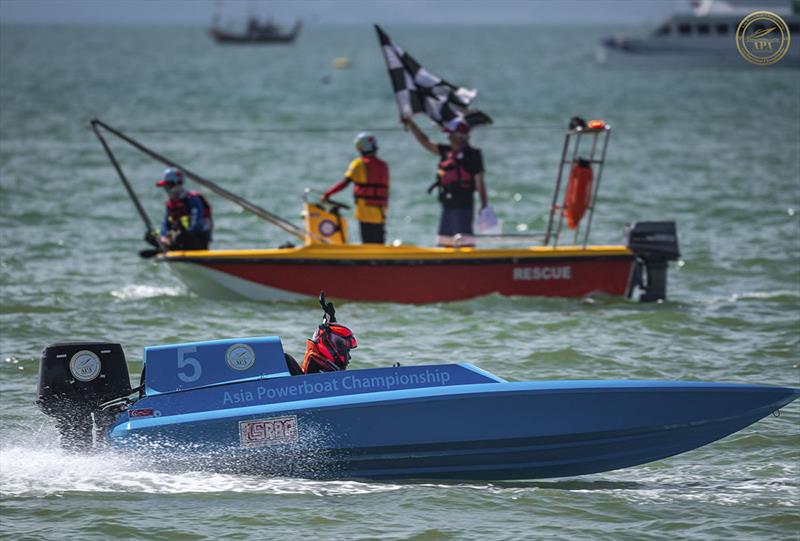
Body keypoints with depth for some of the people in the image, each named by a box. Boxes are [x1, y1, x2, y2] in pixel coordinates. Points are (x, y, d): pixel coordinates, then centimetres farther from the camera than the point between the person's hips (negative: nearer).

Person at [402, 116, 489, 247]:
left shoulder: (472, 155, -8)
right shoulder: (446, 152, 13)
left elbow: (479, 181, -10)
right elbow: (425, 142, 17)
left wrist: (484, 204, -13)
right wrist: (410, 124, 12)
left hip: (463, 205, -8)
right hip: (447, 206, 8)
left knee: (463, 241, -15)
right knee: (445, 241, 10)